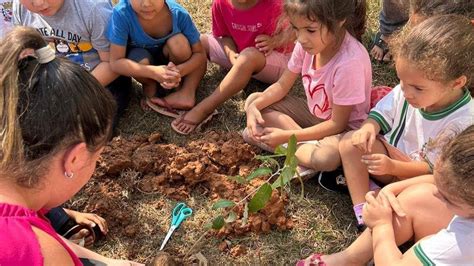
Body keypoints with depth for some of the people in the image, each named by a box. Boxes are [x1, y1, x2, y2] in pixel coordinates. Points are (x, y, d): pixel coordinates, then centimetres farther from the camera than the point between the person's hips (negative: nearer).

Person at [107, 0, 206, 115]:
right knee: (141, 60, -33)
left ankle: (185, 92, -10)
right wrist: (154, 72, -45)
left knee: (179, 43, -30)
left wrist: (178, 71, -41)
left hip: (168, 60, 1)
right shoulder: (121, 14, -33)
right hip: (138, 58, 0)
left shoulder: (179, 14, -29)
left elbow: (200, 54, -20)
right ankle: (149, 85, 0)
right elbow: (115, 62, -31)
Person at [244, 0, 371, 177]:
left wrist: (288, 136, -25)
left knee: (327, 156, -40)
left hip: (344, 127, -7)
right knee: (254, 101, -6)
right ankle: (308, 144, -14)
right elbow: (282, 86, 0)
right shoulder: (307, 44, -15)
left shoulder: (350, 62, -33)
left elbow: (337, 124, -23)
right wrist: (255, 106, -18)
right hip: (314, 114, 8)